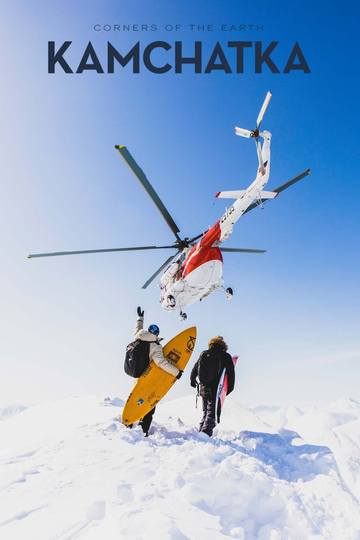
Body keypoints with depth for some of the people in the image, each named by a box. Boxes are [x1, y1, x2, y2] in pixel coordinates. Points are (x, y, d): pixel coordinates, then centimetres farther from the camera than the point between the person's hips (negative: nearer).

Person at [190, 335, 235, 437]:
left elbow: (194, 369, 14)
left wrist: (192, 380, 31)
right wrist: (229, 388, 5)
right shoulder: (225, 356, -3)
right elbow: (231, 374, -5)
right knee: (212, 415, -1)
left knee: (206, 413, 19)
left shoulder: (203, 354, 6)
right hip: (216, 390, -4)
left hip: (204, 390, 4)